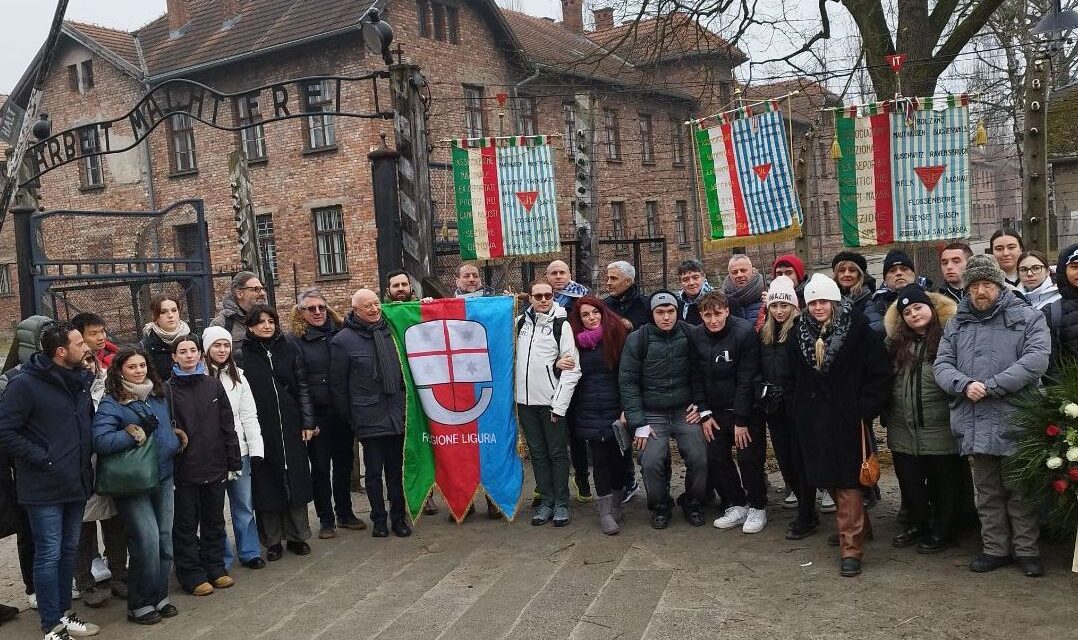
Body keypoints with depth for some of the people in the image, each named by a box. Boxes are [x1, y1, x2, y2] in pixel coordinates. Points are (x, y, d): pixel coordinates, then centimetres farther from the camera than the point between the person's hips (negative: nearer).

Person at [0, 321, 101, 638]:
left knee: (69, 551, 16)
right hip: (45, 488, -7)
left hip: (76, 483, 7)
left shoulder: (79, 381, 8)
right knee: (49, 556, 0)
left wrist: (85, 456, 9)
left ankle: (63, 613, 29)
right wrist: (42, 459, -16)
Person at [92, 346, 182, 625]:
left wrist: (175, 441, 4)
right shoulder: (112, 403, -9)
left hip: (163, 479, 6)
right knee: (147, 542, -9)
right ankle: (139, 605, 8)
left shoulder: (158, 396, 10)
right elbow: (101, 441, -23)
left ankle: (159, 596, 25)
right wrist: (136, 434, -18)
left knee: (165, 540, 10)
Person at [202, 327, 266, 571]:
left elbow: (249, 415, 7)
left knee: (244, 504, 10)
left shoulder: (237, 376, 9)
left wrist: (256, 448, 0)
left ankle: (249, 552, 22)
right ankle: (222, 558, 16)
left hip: (239, 450, 4)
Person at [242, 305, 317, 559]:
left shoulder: (289, 350, 6)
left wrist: (308, 422, 1)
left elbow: (302, 388, 7)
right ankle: (272, 540, 15)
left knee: (296, 480, 6)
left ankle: (297, 536, 18)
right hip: (261, 431, -2)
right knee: (266, 484, 3)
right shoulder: (243, 355, 0)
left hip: (291, 428, 2)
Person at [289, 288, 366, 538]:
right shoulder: (294, 340, -3)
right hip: (317, 415, -3)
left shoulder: (340, 333, 7)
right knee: (321, 467, 5)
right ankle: (326, 519, 17)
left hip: (343, 412, 3)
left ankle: (345, 513, 27)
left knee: (344, 463, 12)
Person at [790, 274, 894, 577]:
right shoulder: (801, 335, 7)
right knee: (830, 480, 13)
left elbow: (882, 375, -8)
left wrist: (863, 408, -13)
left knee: (848, 484, -6)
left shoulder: (858, 330, -8)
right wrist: (800, 413, 9)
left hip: (848, 420, -5)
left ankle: (852, 548, -1)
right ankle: (857, 527, 33)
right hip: (815, 423, 5)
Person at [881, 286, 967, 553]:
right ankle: (917, 524, 31)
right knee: (909, 482, 14)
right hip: (903, 431, 5)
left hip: (940, 429, -5)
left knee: (944, 482, 8)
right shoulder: (896, 343, 10)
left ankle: (944, 531, 21)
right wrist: (886, 415, 15)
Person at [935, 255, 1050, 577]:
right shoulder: (957, 324, 14)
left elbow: (1036, 360, -13)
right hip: (975, 424, 4)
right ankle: (995, 548, 23)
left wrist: (991, 386, -18)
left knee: (1020, 490, 5)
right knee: (987, 490, 13)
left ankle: (1026, 550, 18)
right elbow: (941, 364, 8)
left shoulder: (1028, 318, 1)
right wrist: (964, 385, -13)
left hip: (1015, 421, -4)